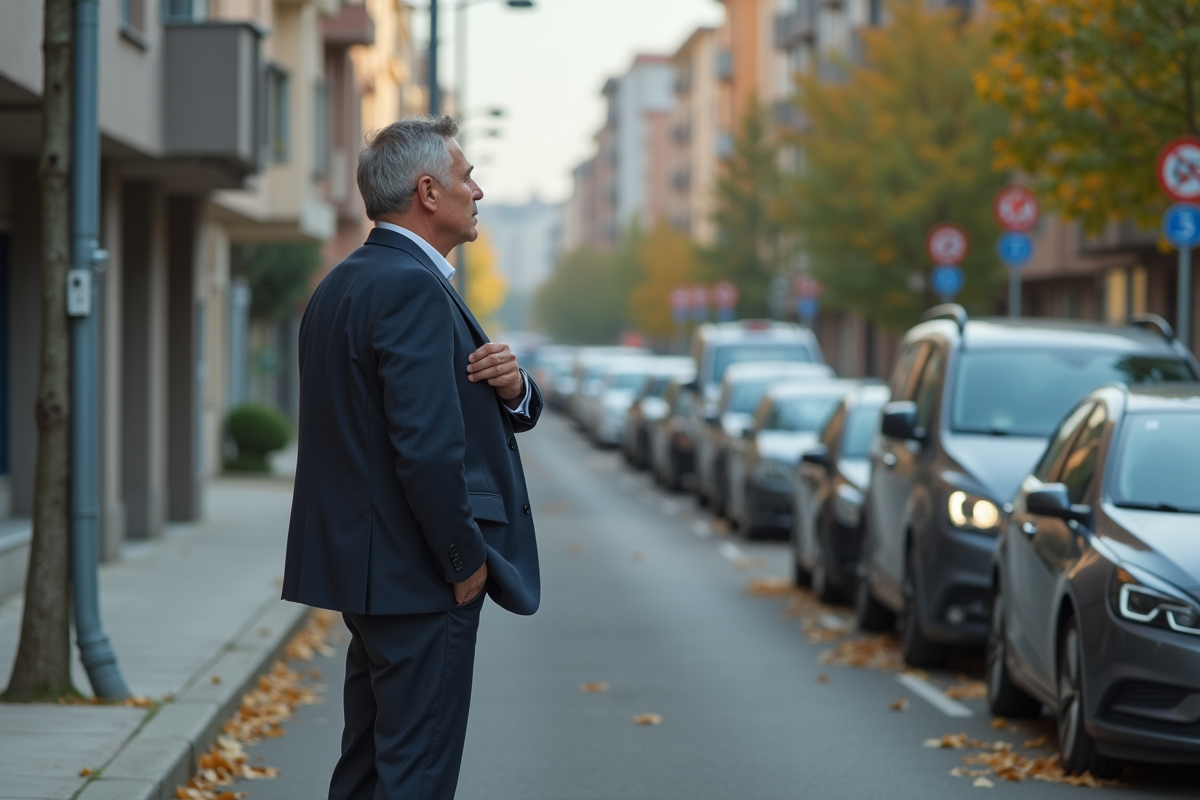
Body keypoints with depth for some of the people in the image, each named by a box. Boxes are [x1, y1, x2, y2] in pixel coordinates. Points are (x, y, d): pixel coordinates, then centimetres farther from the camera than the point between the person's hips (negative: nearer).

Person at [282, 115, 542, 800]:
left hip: (365, 565, 10)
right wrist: (467, 560, -15)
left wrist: (513, 390, -4)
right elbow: (427, 444, -25)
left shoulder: (343, 284, 15)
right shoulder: (412, 288, -18)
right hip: (419, 578, -10)